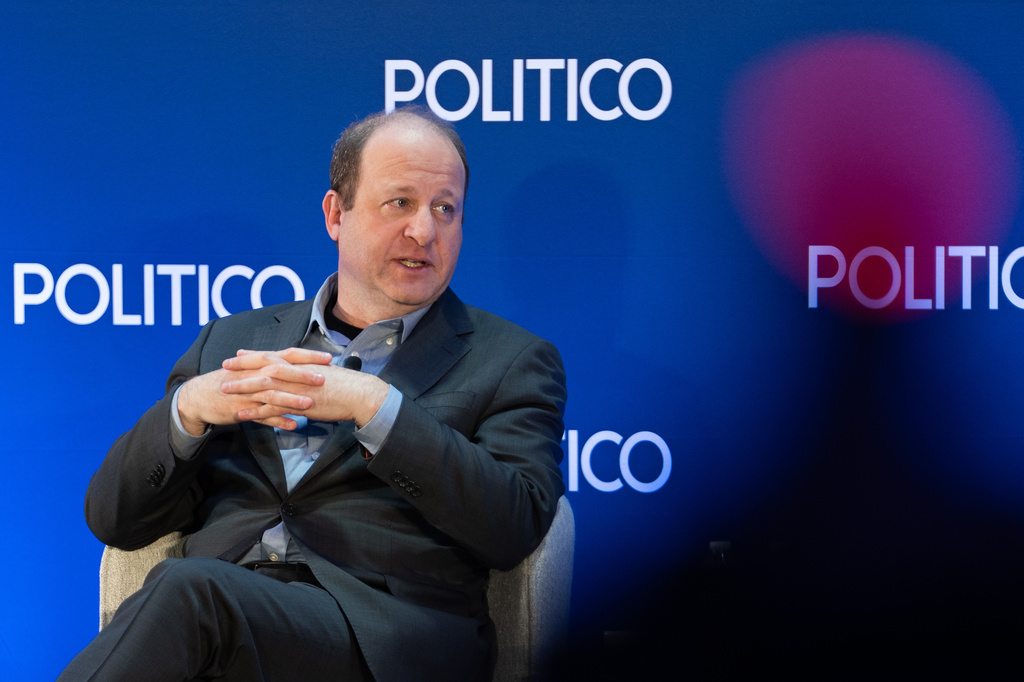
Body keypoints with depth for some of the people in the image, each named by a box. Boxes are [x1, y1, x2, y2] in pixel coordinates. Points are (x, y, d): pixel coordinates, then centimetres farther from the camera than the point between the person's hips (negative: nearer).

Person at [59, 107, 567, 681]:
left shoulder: (511, 362, 14)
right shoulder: (233, 343, 23)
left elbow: (515, 526, -3)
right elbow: (112, 519, 17)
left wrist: (374, 406, -10)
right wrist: (189, 408, -3)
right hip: (215, 612, 3)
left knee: (191, 592, -32)